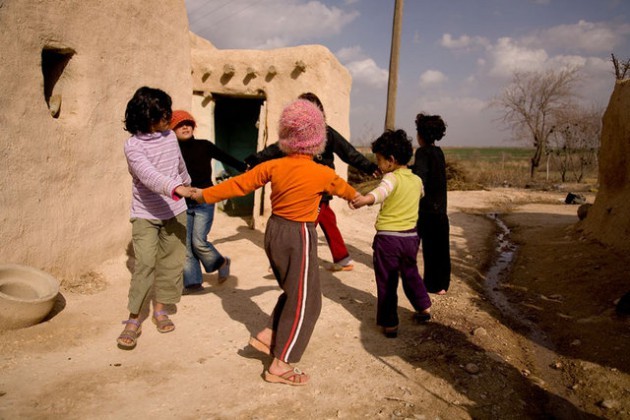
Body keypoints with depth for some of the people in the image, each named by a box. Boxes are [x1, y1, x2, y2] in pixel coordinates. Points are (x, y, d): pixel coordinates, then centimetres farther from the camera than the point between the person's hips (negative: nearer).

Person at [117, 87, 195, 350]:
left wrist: (187, 182, 35)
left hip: (175, 211, 5)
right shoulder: (133, 145, -15)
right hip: (146, 214, -5)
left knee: (171, 262, 8)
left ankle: (160, 309, 25)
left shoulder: (170, 136, 2)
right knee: (145, 264, -13)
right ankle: (133, 320, -1)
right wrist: (175, 187, -44)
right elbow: (148, 174, -31)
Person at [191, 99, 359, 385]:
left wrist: (204, 195, 12)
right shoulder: (323, 174, -10)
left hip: (274, 232, 6)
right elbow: (343, 188, 12)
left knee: (293, 291, 24)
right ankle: (280, 366, 7)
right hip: (299, 237, -6)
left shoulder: (273, 166, -4)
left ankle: (267, 335, 23)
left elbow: (239, 184, 0)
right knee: (306, 300, 4)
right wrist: (358, 197, 35)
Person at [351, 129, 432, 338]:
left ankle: (390, 323, 10)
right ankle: (423, 307, 39)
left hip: (388, 238, -7)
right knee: (411, 274, 28)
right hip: (411, 236, 7)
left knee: (386, 282, 5)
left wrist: (366, 198, -54)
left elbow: (382, 190, -37)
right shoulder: (417, 180, 9)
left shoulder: (392, 178, -13)